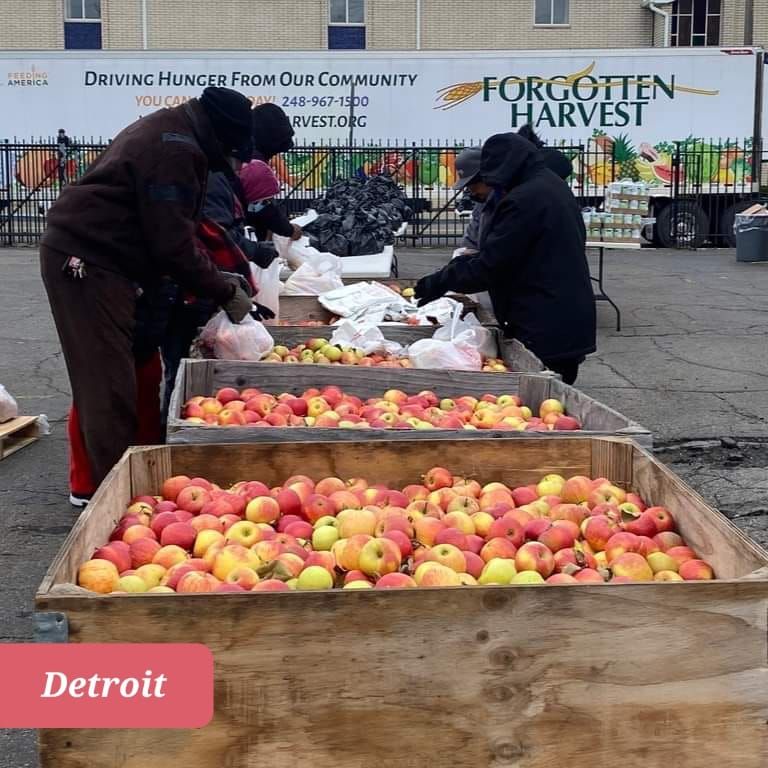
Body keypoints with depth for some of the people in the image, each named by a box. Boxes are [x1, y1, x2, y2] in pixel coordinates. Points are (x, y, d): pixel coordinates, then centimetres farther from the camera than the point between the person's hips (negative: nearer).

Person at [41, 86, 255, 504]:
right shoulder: (175, 148, -18)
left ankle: (103, 480, 22)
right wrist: (224, 292, -10)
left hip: (85, 257, 11)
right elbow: (173, 245, -20)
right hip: (86, 262, -11)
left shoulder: (167, 132, 16)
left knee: (107, 379, 14)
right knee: (110, 385, -8)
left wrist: (219, 279, 15)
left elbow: (172, 228, 20)